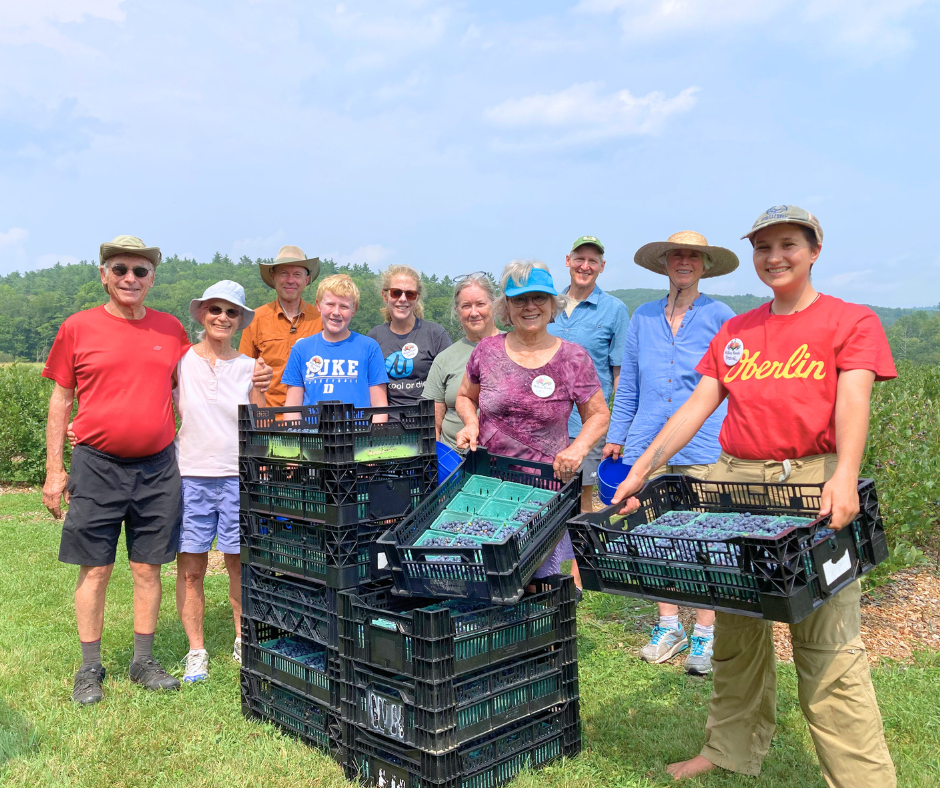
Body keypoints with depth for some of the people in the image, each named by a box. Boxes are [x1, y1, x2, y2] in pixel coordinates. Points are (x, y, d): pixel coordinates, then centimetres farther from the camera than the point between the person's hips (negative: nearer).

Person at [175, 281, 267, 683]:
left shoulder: (249, 368, 5)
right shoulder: (179, 362, 2)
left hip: (239, 476, 1)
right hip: (190, 475, 0)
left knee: (241, 562, 5)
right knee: (190, 566, 2)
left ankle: (243, 641, 25)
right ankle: (196, 650, 17)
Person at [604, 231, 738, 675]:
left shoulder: (720, 317, 2)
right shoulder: (643, 318, 12)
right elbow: (628, 385, 16)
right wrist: (615, 436, 13)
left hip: (704, 450, -3)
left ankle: (704, 636, 13)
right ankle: (668, 626, 24)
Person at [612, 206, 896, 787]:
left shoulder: (852, 321, 4)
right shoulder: (735, 331, 16)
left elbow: (852, 404, -12)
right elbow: (697, 406, 11)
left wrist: (844, 476, -30)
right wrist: (641, 470, 2)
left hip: (813, 484, -4)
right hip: (736, 481, 5)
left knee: (827, 645, -6)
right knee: (736, 630, 12)